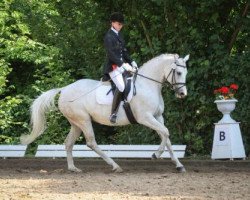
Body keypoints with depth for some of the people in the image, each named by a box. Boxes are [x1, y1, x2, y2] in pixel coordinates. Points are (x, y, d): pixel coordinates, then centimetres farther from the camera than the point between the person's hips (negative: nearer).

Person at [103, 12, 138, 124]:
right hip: (113, 67, -10)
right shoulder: (109, 37, -9)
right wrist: (124, 65, -25)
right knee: (121, 87, -28)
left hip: (122, 65, 10)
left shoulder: (118, 35, 17)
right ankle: (113, 114, -26)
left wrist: (131, 62, 7)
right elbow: (111, 54, -18)